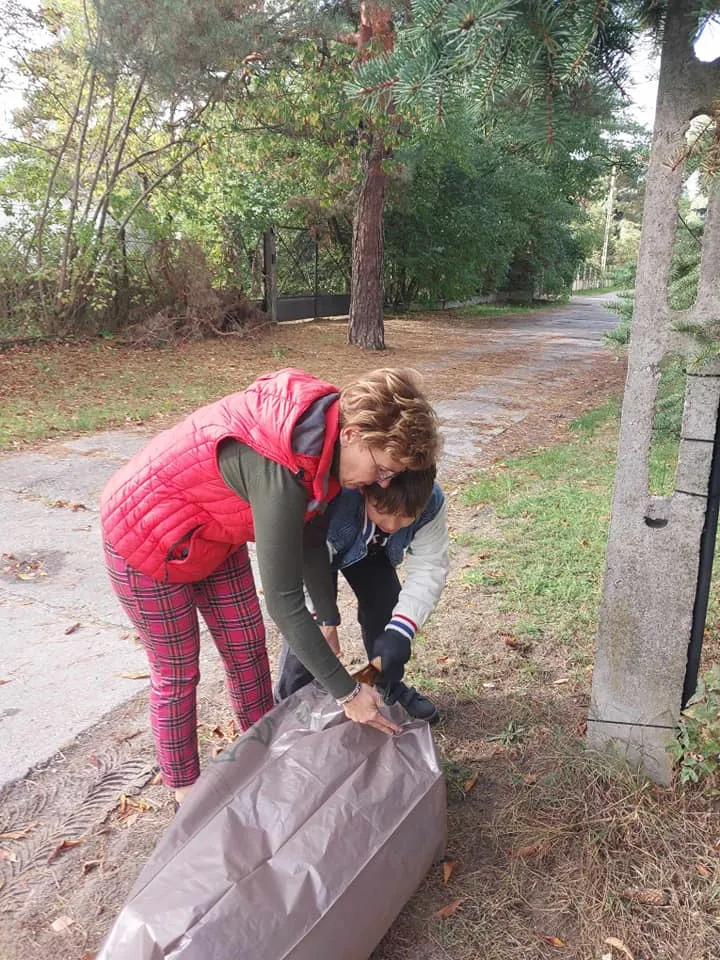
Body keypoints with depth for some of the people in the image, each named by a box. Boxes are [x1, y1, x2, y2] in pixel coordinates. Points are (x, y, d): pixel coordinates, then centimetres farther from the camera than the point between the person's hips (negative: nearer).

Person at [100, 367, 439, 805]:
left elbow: (310, 534, -2)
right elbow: (283, 600, -35)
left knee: (248, 646, 14)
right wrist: (347, 692, -26)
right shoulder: (281, 472, -40)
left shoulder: (322, 425, -14)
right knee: (177, 671, 7)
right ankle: (185, 790, 29)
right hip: (146, 535, -8)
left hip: (212, 532, 8)